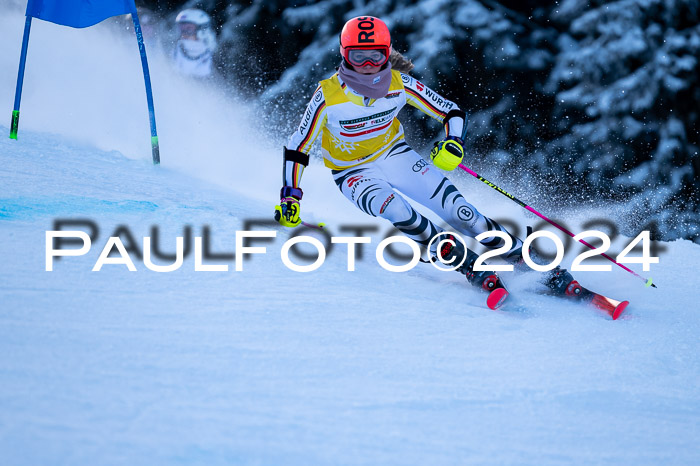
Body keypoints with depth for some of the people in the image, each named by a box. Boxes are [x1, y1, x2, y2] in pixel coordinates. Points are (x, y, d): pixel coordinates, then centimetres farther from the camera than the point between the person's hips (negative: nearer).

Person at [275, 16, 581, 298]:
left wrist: (454, 143, -29)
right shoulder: (328, 96, -23)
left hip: (394, 156, 2)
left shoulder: (400, 84, -18)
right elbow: (297, 148, -13)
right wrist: (290, 196, -20)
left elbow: (453, 113, -9)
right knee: (396, 210, -33)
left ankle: (527, 262, -9)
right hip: (354, 174, -2)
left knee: (456, 208, -15)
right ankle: (472, 269, -26)